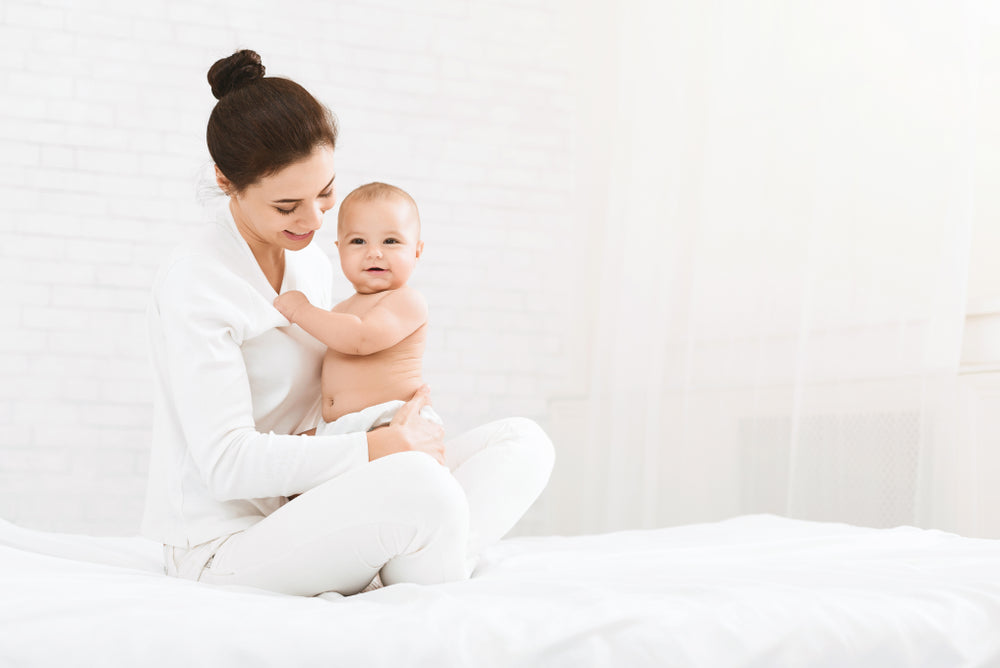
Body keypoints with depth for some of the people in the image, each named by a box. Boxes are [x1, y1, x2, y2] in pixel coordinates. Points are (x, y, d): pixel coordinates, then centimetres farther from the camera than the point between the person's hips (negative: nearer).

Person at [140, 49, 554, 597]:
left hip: (305, 512, 9)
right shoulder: (192, 283, -15)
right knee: (420, 485, -37)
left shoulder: (313, 265, 12)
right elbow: (226, 463, -20)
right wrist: (373, 449, -22)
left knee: (523, 442, -7)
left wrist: (400, 423, 0)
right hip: (222, 544, -8)